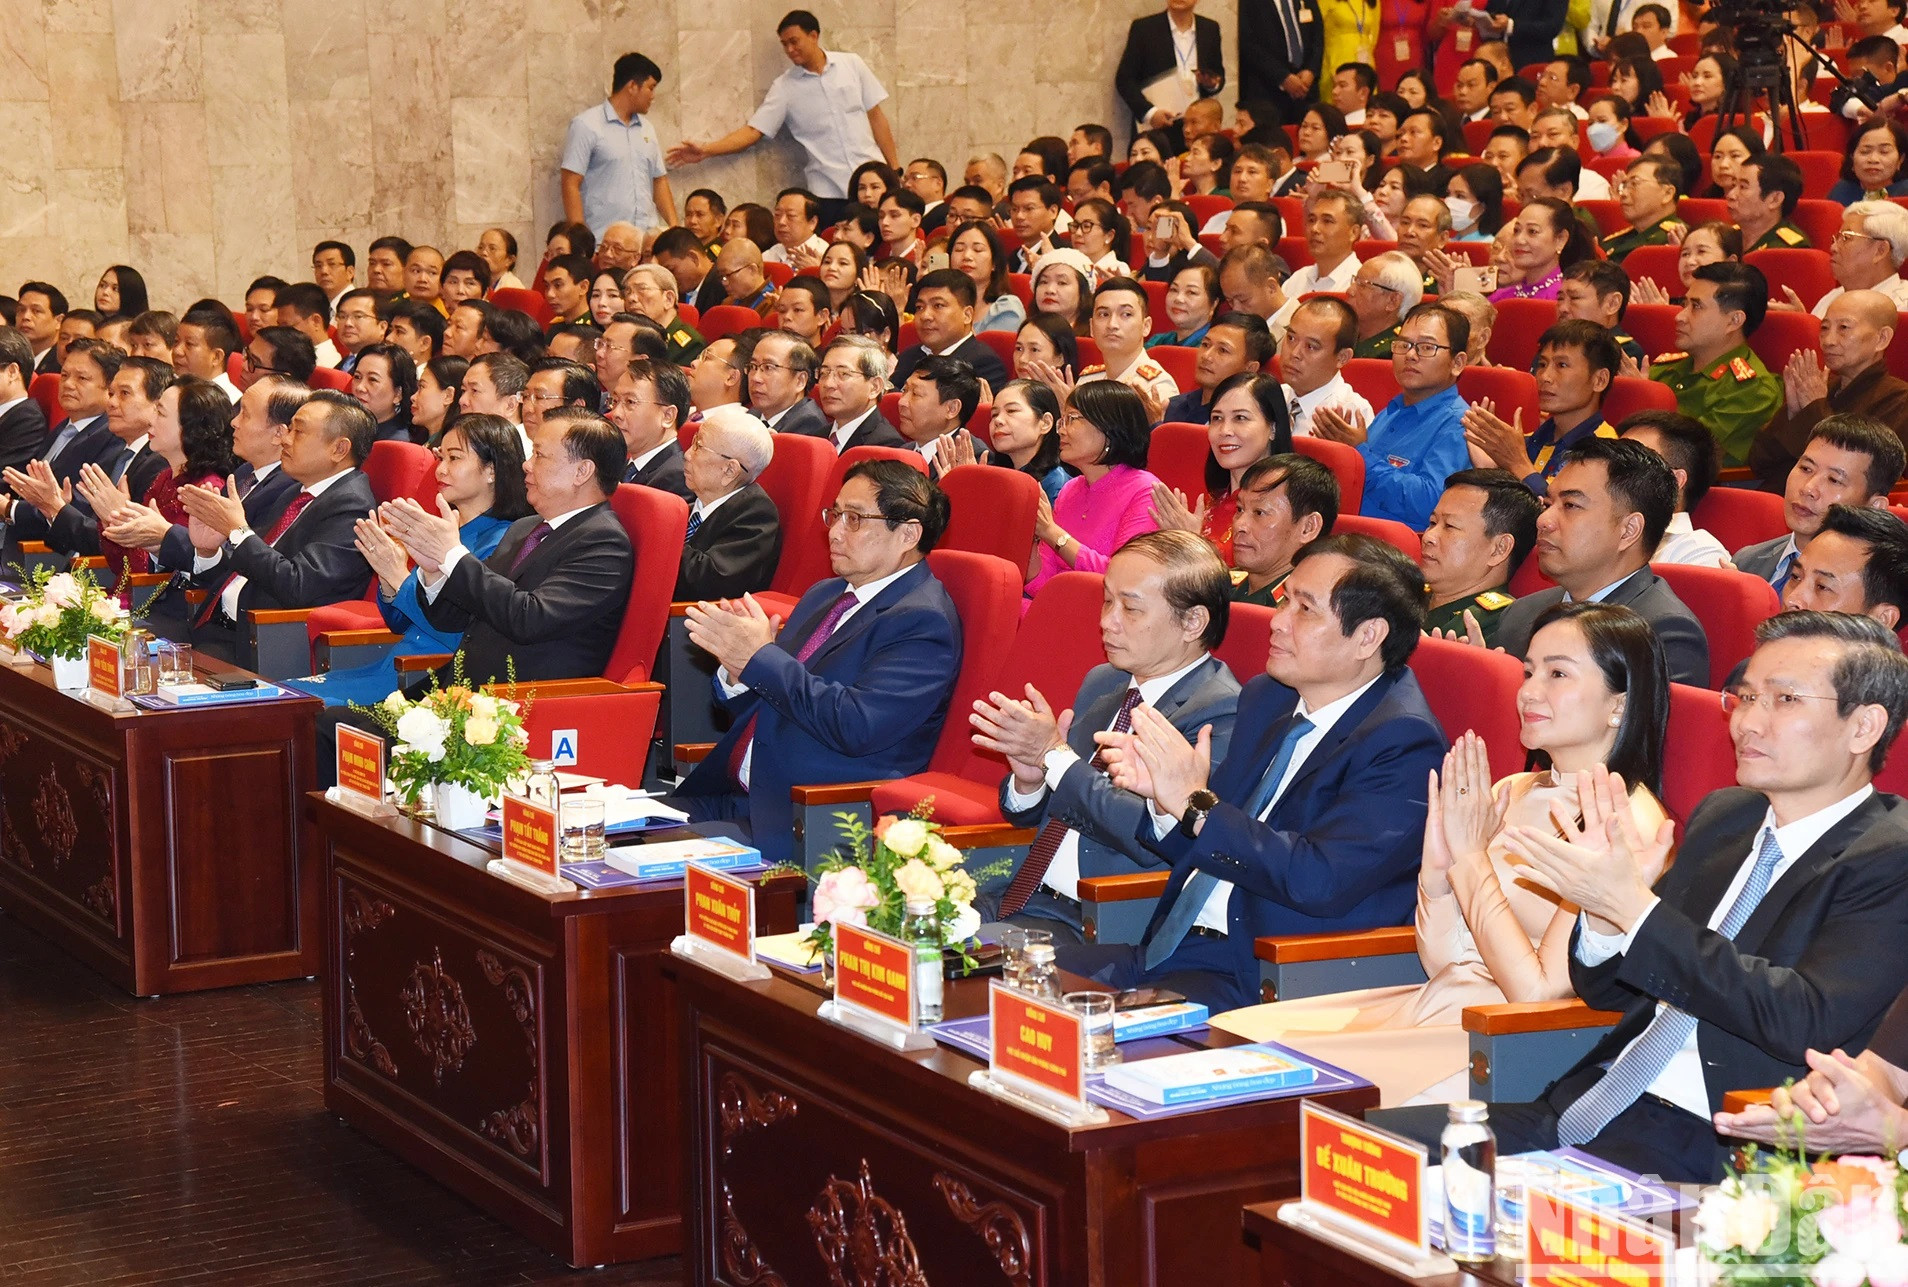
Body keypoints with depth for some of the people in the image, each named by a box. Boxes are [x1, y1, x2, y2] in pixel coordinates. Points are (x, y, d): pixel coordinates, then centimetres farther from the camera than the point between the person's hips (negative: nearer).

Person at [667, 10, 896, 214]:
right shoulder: (785, 87, 2)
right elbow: (753, 131, -3)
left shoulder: (852, 65, 5)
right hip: (827, 190, -1)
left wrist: (895, 169, 5)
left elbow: (875, 116, 9)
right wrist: (706, 151, -17)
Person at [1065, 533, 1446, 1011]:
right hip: (1169, 950, 8)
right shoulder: (1266, 698, 15)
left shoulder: (1403, 742, -12)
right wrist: (1160, 791, -4)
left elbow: (1322, 882, -24)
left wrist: (1195, 802, -18)